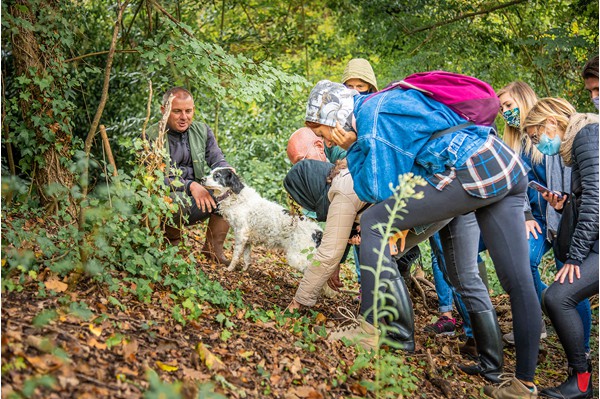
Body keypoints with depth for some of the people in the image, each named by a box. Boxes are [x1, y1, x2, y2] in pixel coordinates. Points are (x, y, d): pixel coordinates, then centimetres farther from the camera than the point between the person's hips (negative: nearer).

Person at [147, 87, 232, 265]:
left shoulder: (202, 130, 8)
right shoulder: (152, 137, -8)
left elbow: (217, 160, 3)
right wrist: (190, 186, -31)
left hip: (197, 196, 5)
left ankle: (213, 248, -7)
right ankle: (170, 238, -2)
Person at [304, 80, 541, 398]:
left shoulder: (371, 114, -5)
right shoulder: (384, 104, 22)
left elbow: (376, 188, -5)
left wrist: (354, 154, 8)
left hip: (473, 173, -10)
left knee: (373, 223, -5)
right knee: (518, 281, 9)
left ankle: (370, 330, -4)